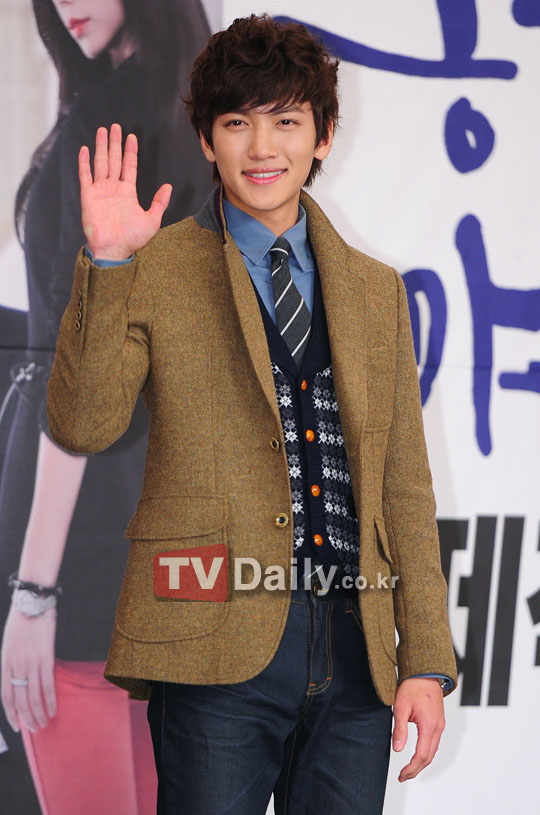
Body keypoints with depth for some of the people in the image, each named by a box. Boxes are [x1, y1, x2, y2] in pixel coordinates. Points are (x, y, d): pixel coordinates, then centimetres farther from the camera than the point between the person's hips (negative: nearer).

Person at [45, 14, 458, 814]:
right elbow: (82, 425, -10)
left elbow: (405, 483, 13)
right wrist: (106, 265, -18)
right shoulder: (154, 274, 3)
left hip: (357, 654, 4)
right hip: (219, 650, -3)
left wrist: (426, 658, 7)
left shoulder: (376, 289, 15)